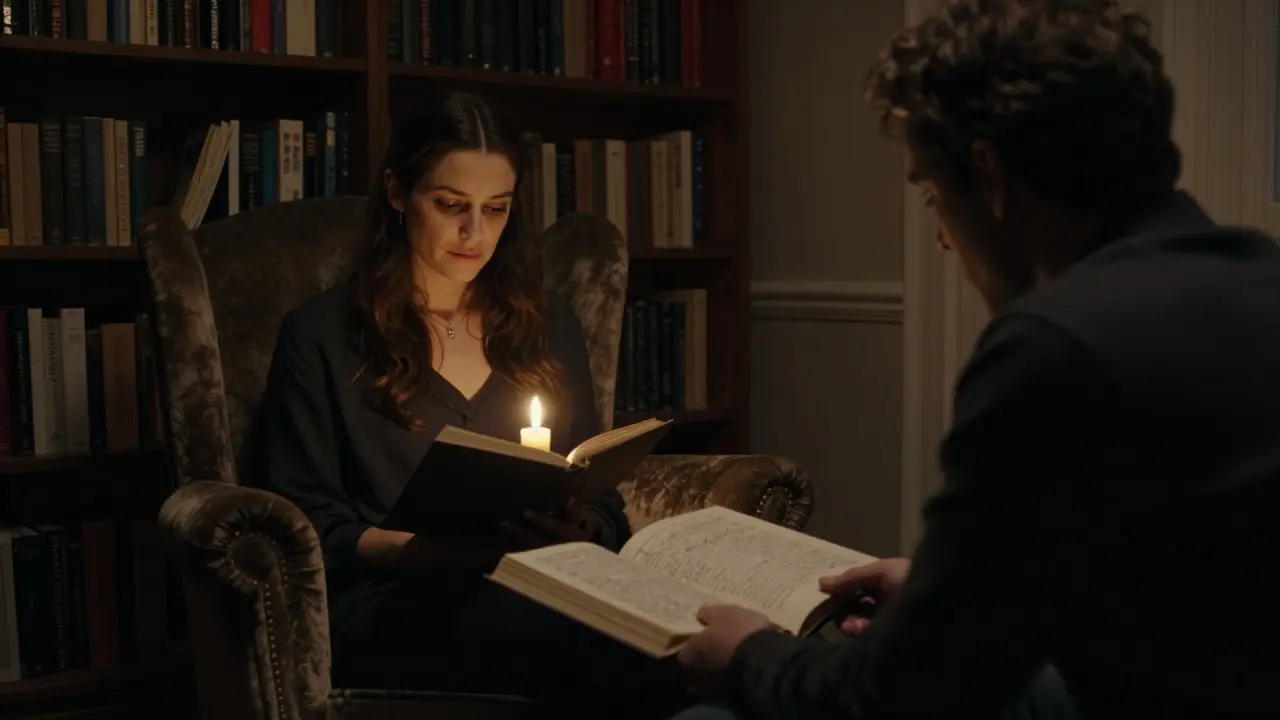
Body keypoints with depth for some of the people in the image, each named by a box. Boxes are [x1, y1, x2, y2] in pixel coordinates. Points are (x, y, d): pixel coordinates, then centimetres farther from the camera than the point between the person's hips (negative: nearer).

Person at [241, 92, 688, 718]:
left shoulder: (549, 324, 20)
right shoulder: (321, 334, 8)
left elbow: (600, 501, 18)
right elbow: (306, 528, 2)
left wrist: (578, 534, -8)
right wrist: (436, 552, -16)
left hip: (545, 586, 4)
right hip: (389, 600, -4)